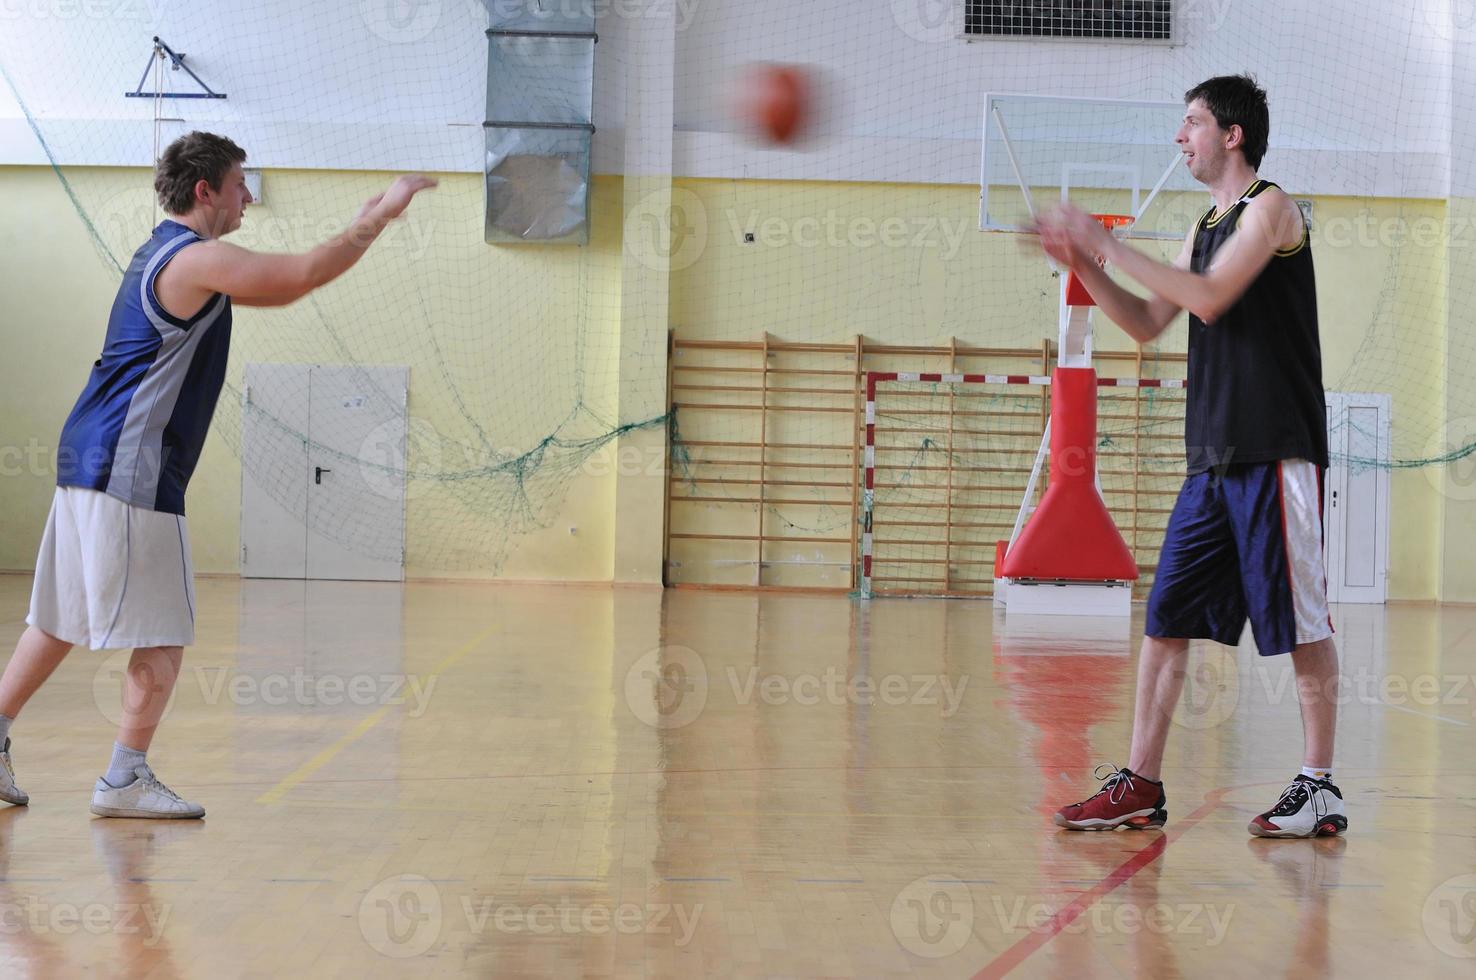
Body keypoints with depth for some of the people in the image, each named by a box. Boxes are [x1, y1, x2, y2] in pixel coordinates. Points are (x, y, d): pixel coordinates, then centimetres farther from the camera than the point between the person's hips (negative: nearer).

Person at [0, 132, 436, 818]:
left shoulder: (169, 255, 19)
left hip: (89, 457, 10)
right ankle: (125, 781, 2)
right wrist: (379, 217, -6)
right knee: (165, 635, -2)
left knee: (62, 620, 16)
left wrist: (360, 229, 22)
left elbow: (275, 290, 27)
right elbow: (306, 275, -17)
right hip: (130, 471, -10)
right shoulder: (195, 258, -12)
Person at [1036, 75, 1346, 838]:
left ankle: (1319, 789, 7)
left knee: (1301, 623, -2)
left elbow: (1209, 297, -19)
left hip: (1276, 454, -8)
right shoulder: (1207, 226, 18)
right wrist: (1085, 266, 6)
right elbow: (1148, 324, 18)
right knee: (1165, 617, 5)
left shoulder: (1269, 208, -6)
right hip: (1214, 458, 8)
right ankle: (1140, 786, 9)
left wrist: (1108, 243, -15)